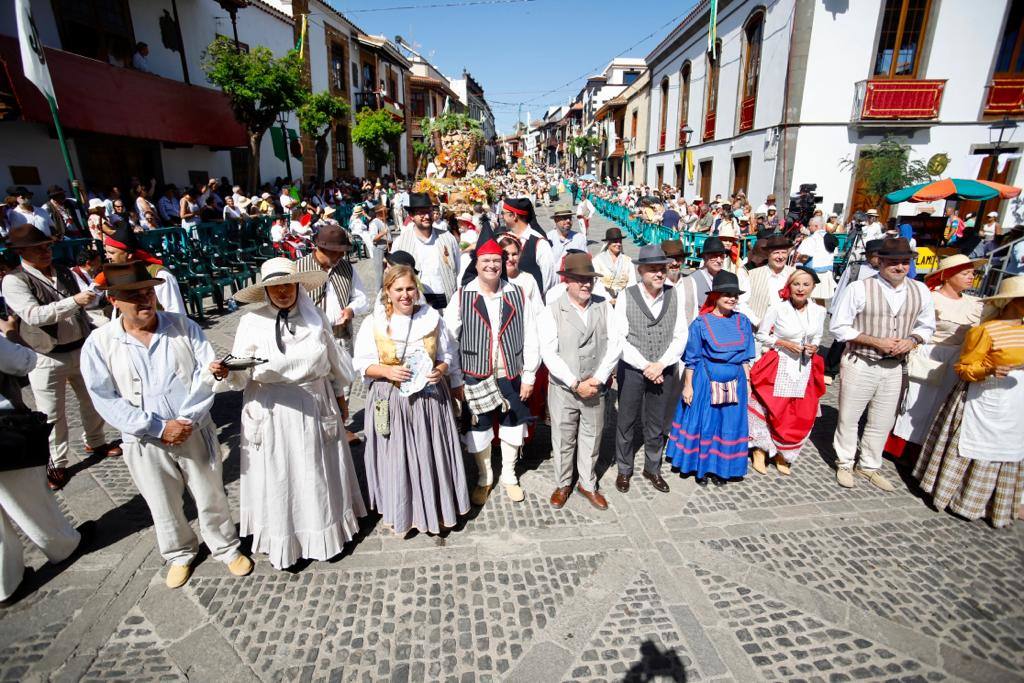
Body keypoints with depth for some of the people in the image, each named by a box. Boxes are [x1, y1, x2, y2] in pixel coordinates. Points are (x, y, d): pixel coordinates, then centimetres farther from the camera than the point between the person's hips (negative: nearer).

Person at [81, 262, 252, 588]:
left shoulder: (183, 326, -6)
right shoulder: (99, 343, -7)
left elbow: (207, 374, -9)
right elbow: (105, 400, -10)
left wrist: (186, 420, -17)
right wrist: (159, 428, -16)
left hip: (196, 433, 0)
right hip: (145, 442, 0)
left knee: (211, 498, 14)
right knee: (165, 508, 18)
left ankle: (227, 548, 36)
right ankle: (180, 555, 43)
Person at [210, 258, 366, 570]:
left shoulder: (316, 318, -2)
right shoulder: (251, 322, -8)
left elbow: (334, 363, 9)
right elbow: (240, 376, -8)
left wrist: (340, 398, 15)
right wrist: (225, 372, -30)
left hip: (316, 408, 2)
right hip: (272, 413, -2)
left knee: (317, 476, 16)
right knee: (278, 481, 10)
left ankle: (324, 531, 38)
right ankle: (281, 541, 30)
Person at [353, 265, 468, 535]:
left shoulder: (432, 317, 1)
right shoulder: (373, 323, -4)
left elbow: (448, 355, 7)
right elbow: (363, 364, -1)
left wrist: (441, 369, -14)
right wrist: (386, 371, -19)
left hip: (430, 396, 1)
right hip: (391, 400, -1)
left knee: (431, 456, 10)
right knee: (396, 459, 8)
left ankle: (436, 508, 31)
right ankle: (400, 513, 30)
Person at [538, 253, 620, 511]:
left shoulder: (604, 308, -1)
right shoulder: (551, 311, -10)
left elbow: (613, 346, -2)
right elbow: (549, 354, -15)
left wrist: (598, 379, -12)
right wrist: (576, 384, -17)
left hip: (596, 388, 3)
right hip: (563, 389, -2)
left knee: (592, 438, 15)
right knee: (563, 440, 12)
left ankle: (587, 484, 36)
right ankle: (563, 484, 34)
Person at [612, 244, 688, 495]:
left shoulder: (674, 294, -3)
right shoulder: (626, 296, -10)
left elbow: (680, 336, -2)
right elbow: (620, 339, -11)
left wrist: (660, 365, -12)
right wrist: (645, 366, -14)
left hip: (662, 370, 2)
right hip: (631, 370, -2)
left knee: (656, 423, 15)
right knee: (626, 422, 10)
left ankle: (652, 468, 34)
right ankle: (624, 469, 29)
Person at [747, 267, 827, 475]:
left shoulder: (819, 311, 2)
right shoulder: (777, 308, -11)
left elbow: (817, 337, 17)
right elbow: (760, 335, -2)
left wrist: (814, 347, -4)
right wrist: (784, 343, -15)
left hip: (804, 369, 4)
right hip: (778, 367, -4)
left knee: (800, 417, 9)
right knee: (769, 411, 2)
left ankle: (781, 454, 29)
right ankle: (760, 450, 22)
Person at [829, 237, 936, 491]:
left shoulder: (920, 291, 1)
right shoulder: (859, 289, -14)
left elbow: (927, 326, 12)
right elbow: (838, 326, -12)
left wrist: (912, 340, -10)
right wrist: (876, 342, -18)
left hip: (894, 367, 4)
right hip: (860, 365, -4)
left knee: (883, 423, 16)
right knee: (849, 419, 9)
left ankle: (869, 466, 36)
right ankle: (844, 464, 29)